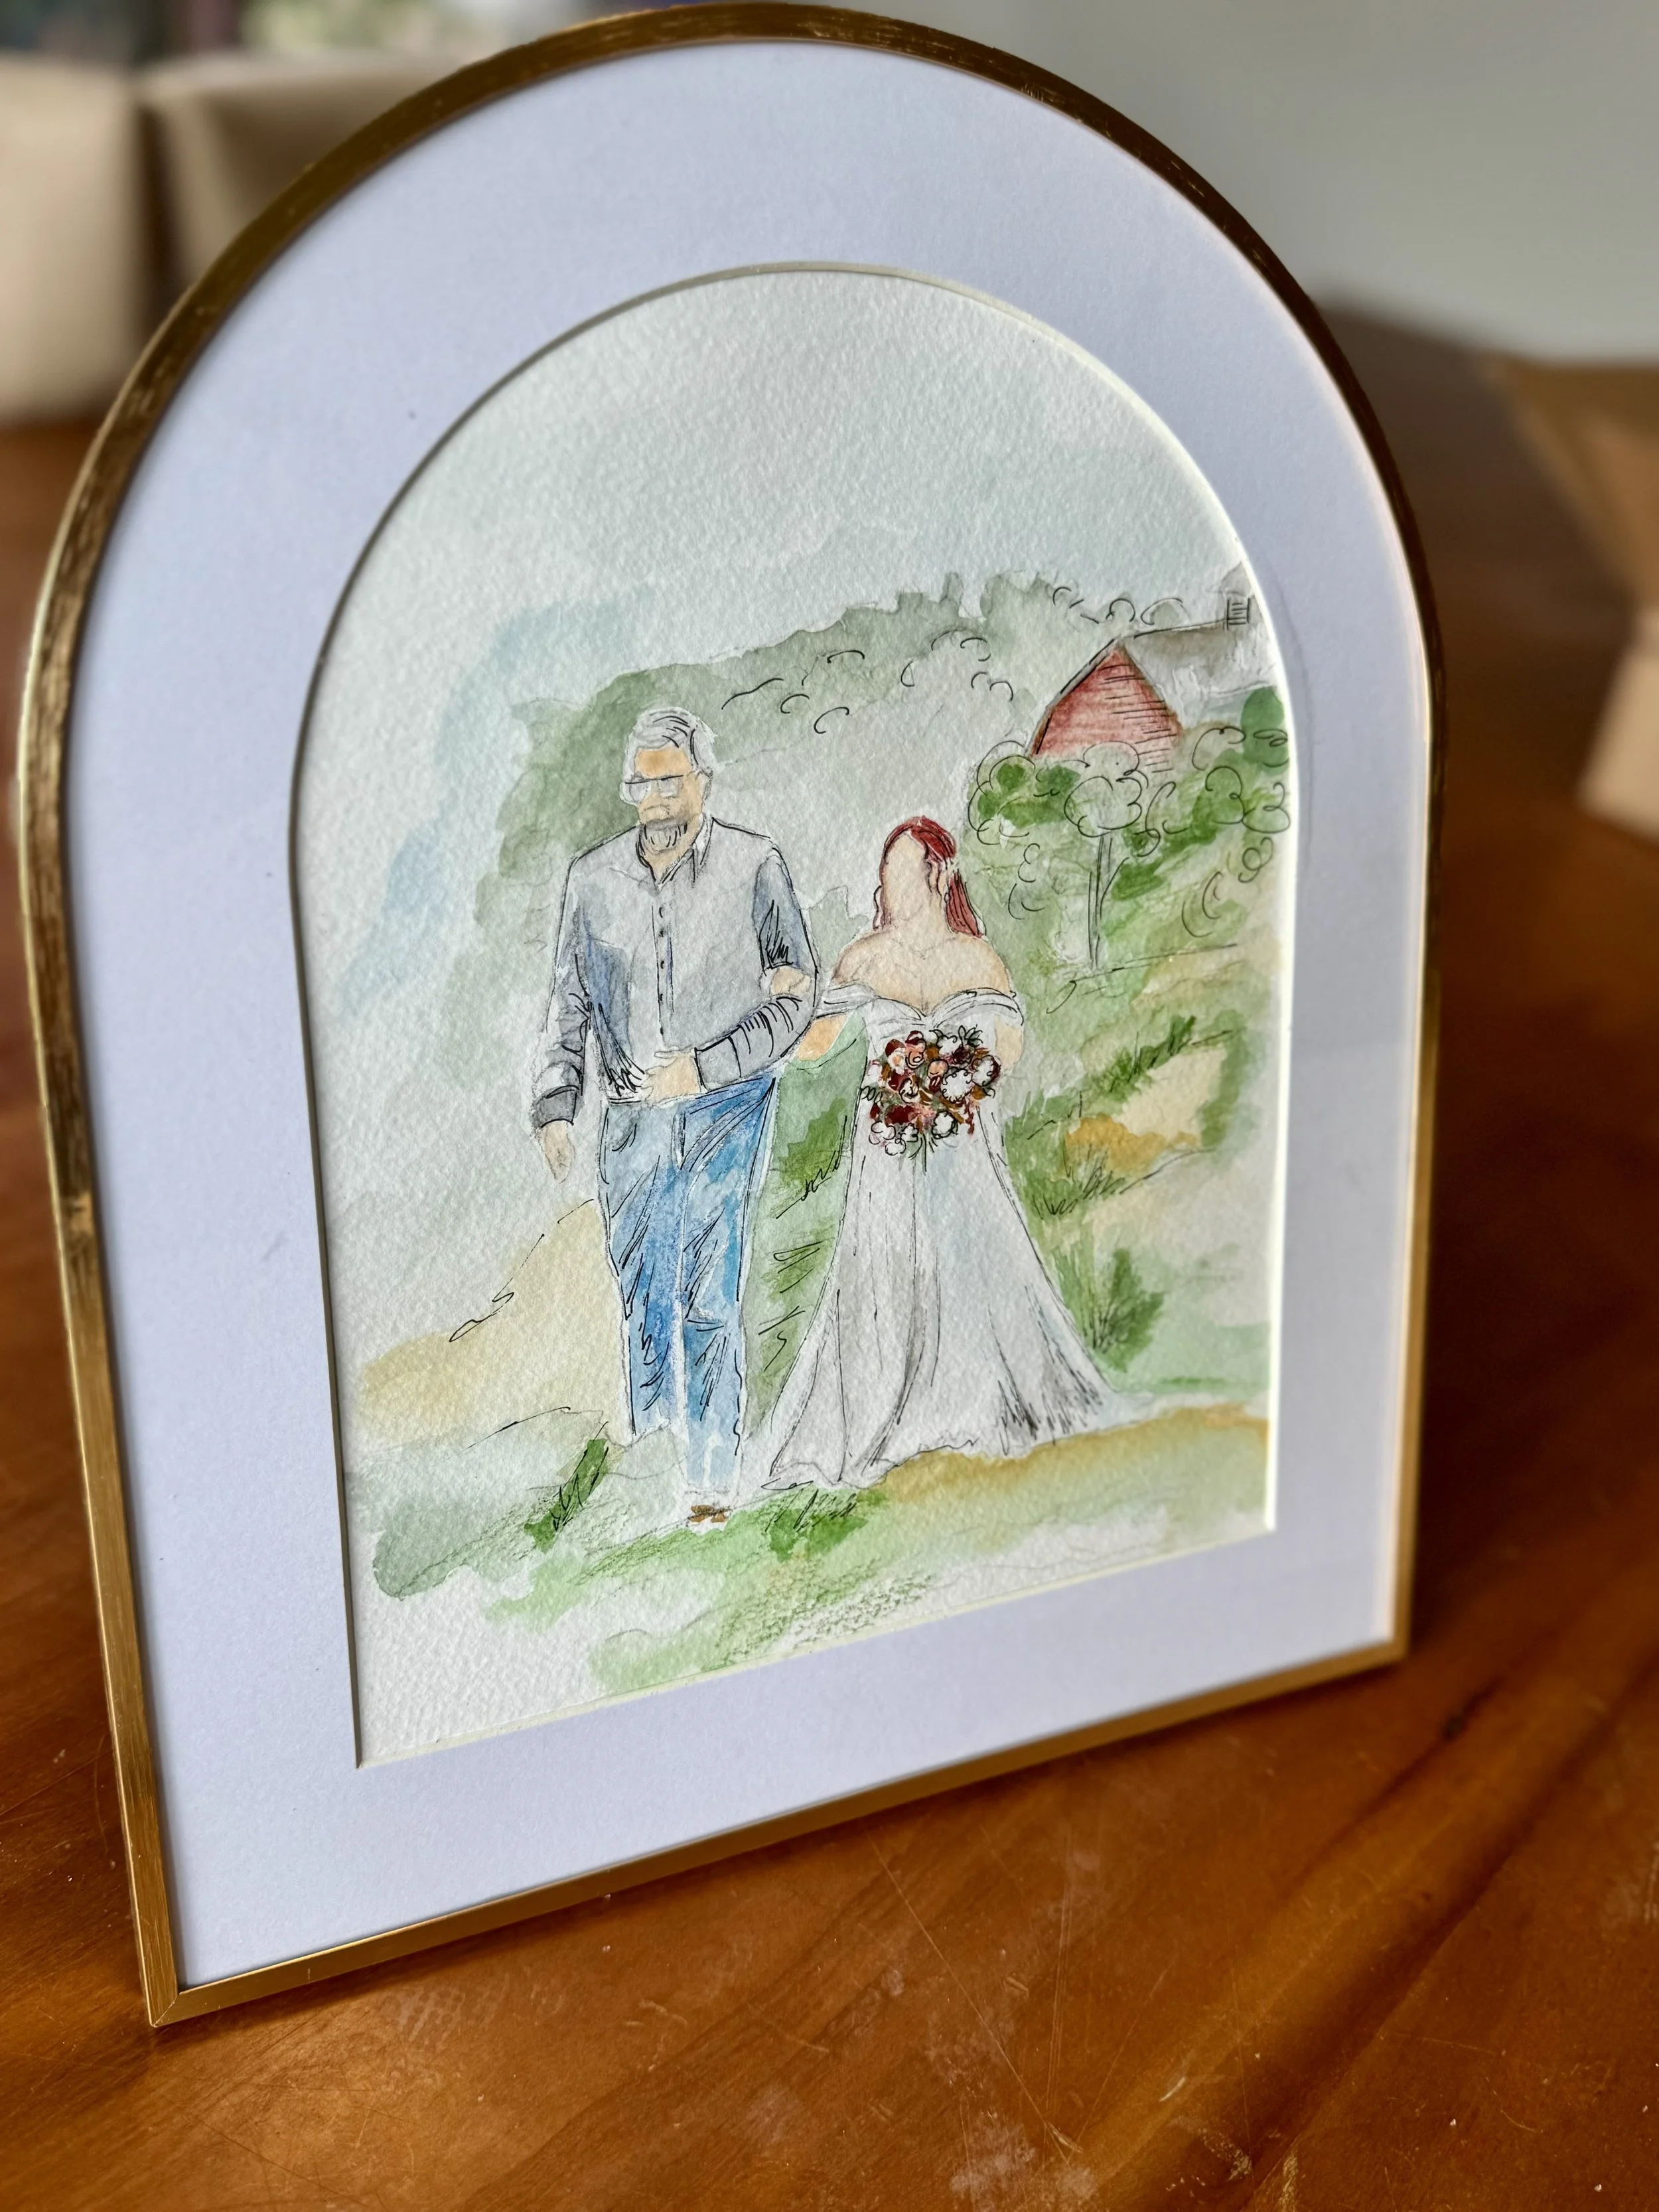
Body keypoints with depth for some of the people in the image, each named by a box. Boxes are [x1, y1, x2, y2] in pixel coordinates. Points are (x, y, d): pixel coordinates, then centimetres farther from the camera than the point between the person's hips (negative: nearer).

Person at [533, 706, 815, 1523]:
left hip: (725, 1111, -3)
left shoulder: (754, 867, -4)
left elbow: (794, 1000, -2)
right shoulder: (592, 877, 6)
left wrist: (702, 1068, -10)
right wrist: (555, 1107, 6)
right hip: (630, 1119, 4)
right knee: (641, 1297, 7)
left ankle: (712, 1478, 0)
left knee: (707, 1298, -7)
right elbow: (569, 1003, 14)